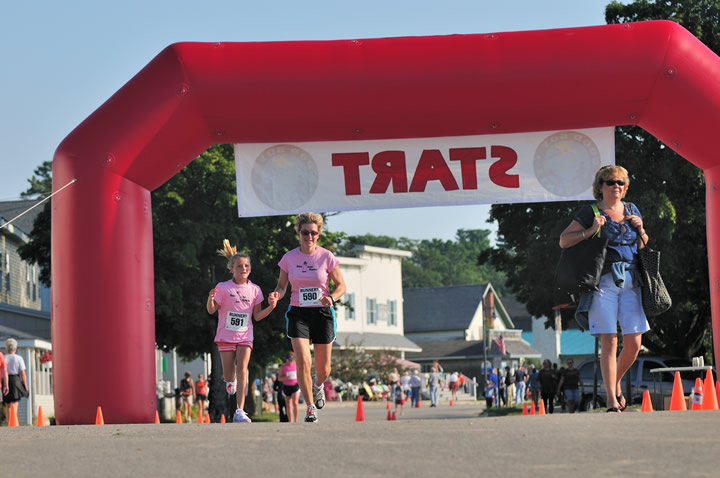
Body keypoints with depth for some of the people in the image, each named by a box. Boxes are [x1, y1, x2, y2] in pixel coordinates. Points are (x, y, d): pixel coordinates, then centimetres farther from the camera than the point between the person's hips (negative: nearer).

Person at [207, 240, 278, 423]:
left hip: (245, 336, 1)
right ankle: (230, 380, 45)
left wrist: (271, 307, -10)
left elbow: (257, 316, 7)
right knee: (229, 375, 4)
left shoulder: (254, 290, 3)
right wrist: (211, 300, -24)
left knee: (242, 370, -14)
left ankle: (240, 411, -16)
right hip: (226, 336, -1)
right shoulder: (223, 288, -5)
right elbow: (212, 310, -3)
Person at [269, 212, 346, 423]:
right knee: (304, 362, -17)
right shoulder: (289, 258, 0)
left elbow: (341, 285, 3)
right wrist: (277, 294, -14)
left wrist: (332, 298, -18)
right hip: (298, 313, 0)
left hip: (322, 313, 0)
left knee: (323, 368, 5)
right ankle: (310, 407, -3)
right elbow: (281, 285, 9)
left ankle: (318, 385, 42)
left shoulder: (327, 257, -4)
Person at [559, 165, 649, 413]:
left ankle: (616, 383, 27)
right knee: (609, 342, -8)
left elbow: (644, 247, 25)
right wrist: (591, 231, -12)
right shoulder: (590, 212, 2)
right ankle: (612, 401, -3)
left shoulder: (632, 210, 16)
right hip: (603, 282, -4)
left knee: (634, 344, 0)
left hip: (630, 281, 4)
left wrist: (640, 230, 4)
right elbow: (564, 241, 0)